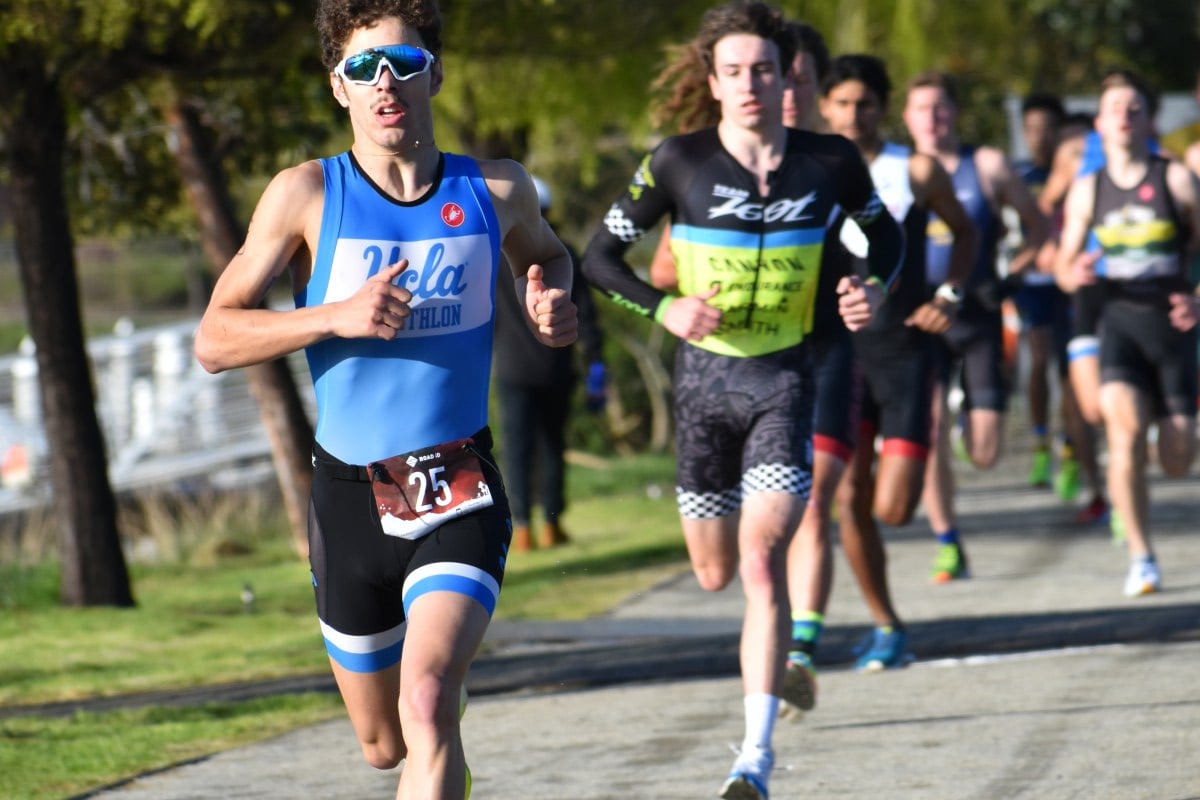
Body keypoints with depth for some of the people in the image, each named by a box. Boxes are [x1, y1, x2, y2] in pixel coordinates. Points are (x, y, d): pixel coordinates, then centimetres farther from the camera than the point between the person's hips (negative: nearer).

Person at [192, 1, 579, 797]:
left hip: (459, 494, -1)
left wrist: (553, 305, 2)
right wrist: (335, 317, -21)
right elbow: (215, 338, -6)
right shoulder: (306, 195, -5)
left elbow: (547, 254, 25)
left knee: (427, 707, -25)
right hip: (351, 494, 1)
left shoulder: (497, 192, 0)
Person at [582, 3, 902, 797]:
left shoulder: (829, 161, -5)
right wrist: (662, 308, -18)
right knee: (716, 575, 10)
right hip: (706, 378, 1)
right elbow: (601, 254, -1)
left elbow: (884, 230, 15)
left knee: (761, 562, -18)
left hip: (785, 380, -1)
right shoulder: (679, 162, -9)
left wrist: (876, 287, -6)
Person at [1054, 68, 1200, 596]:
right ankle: (1141, 558, -16)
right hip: (1119, 319, 1)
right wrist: (1073, 273, -9)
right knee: (1124, 427, -24)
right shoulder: (1087, 190, 7)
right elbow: (1064, 261, 14)